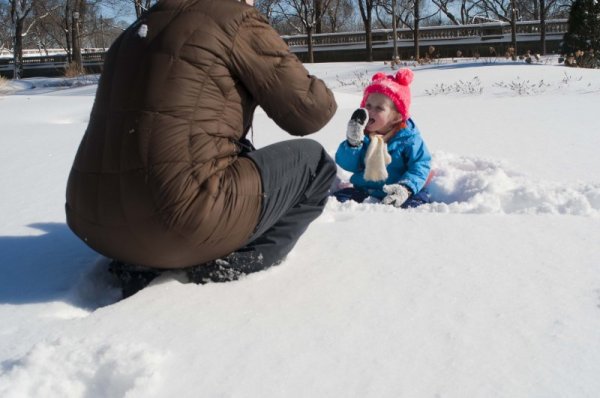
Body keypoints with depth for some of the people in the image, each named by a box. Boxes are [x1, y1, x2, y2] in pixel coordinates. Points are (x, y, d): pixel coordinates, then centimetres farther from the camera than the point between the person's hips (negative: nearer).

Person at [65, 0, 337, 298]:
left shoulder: (136, 33, 21)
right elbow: (309, 111, 0)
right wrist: (321, 98, 23)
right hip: (179, 219, -7)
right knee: (313, 161, 11)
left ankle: (142, 265, 12)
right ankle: (233, 265, -5)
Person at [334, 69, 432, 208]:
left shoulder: (408, 137, -8)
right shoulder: (359, 134, 2)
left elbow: (420, 165, -11)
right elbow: (347, 165, -4)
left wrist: (406, 188, -27)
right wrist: (353, 142, -22)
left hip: (395, 193, -3)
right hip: (364, 191, 3)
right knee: (338, 198, -20)